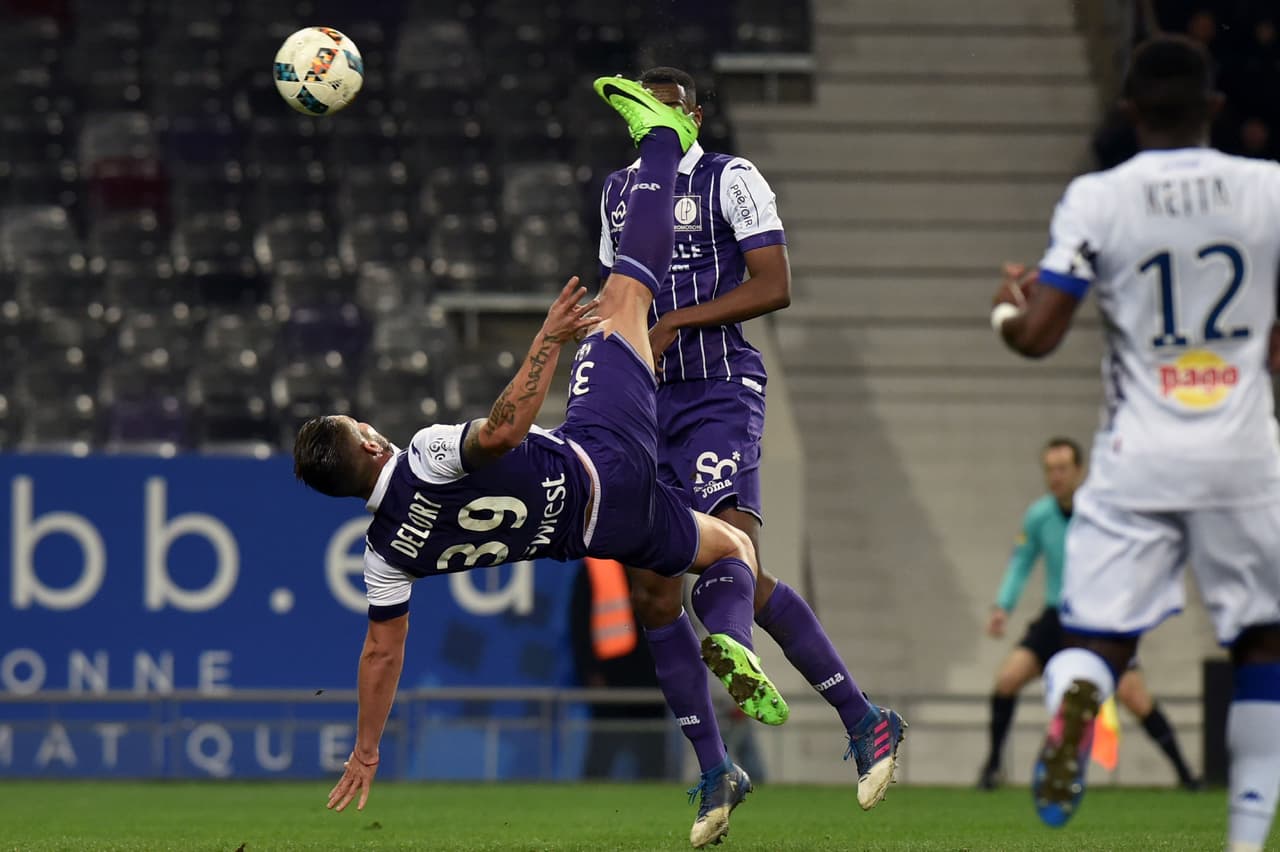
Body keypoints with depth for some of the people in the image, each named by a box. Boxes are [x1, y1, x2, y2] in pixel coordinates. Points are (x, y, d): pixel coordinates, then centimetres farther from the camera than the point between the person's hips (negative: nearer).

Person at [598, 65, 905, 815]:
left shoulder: (732, 180, -4)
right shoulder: (619, 191, 18)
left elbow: (774, 287, -12)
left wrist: (677, 321, -18)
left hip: (720, 394, -7)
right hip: (646, 406, 7)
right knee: (651, 591, -1)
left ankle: (864, 721, -10)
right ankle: (714, 769, 7)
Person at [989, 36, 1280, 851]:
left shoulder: (1097, 201, -5)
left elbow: (1036, 336, -6)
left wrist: (1007, 304, 16)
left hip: (1139, 460, -1)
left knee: (1098, 634, 4)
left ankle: (1073, 699, -33)